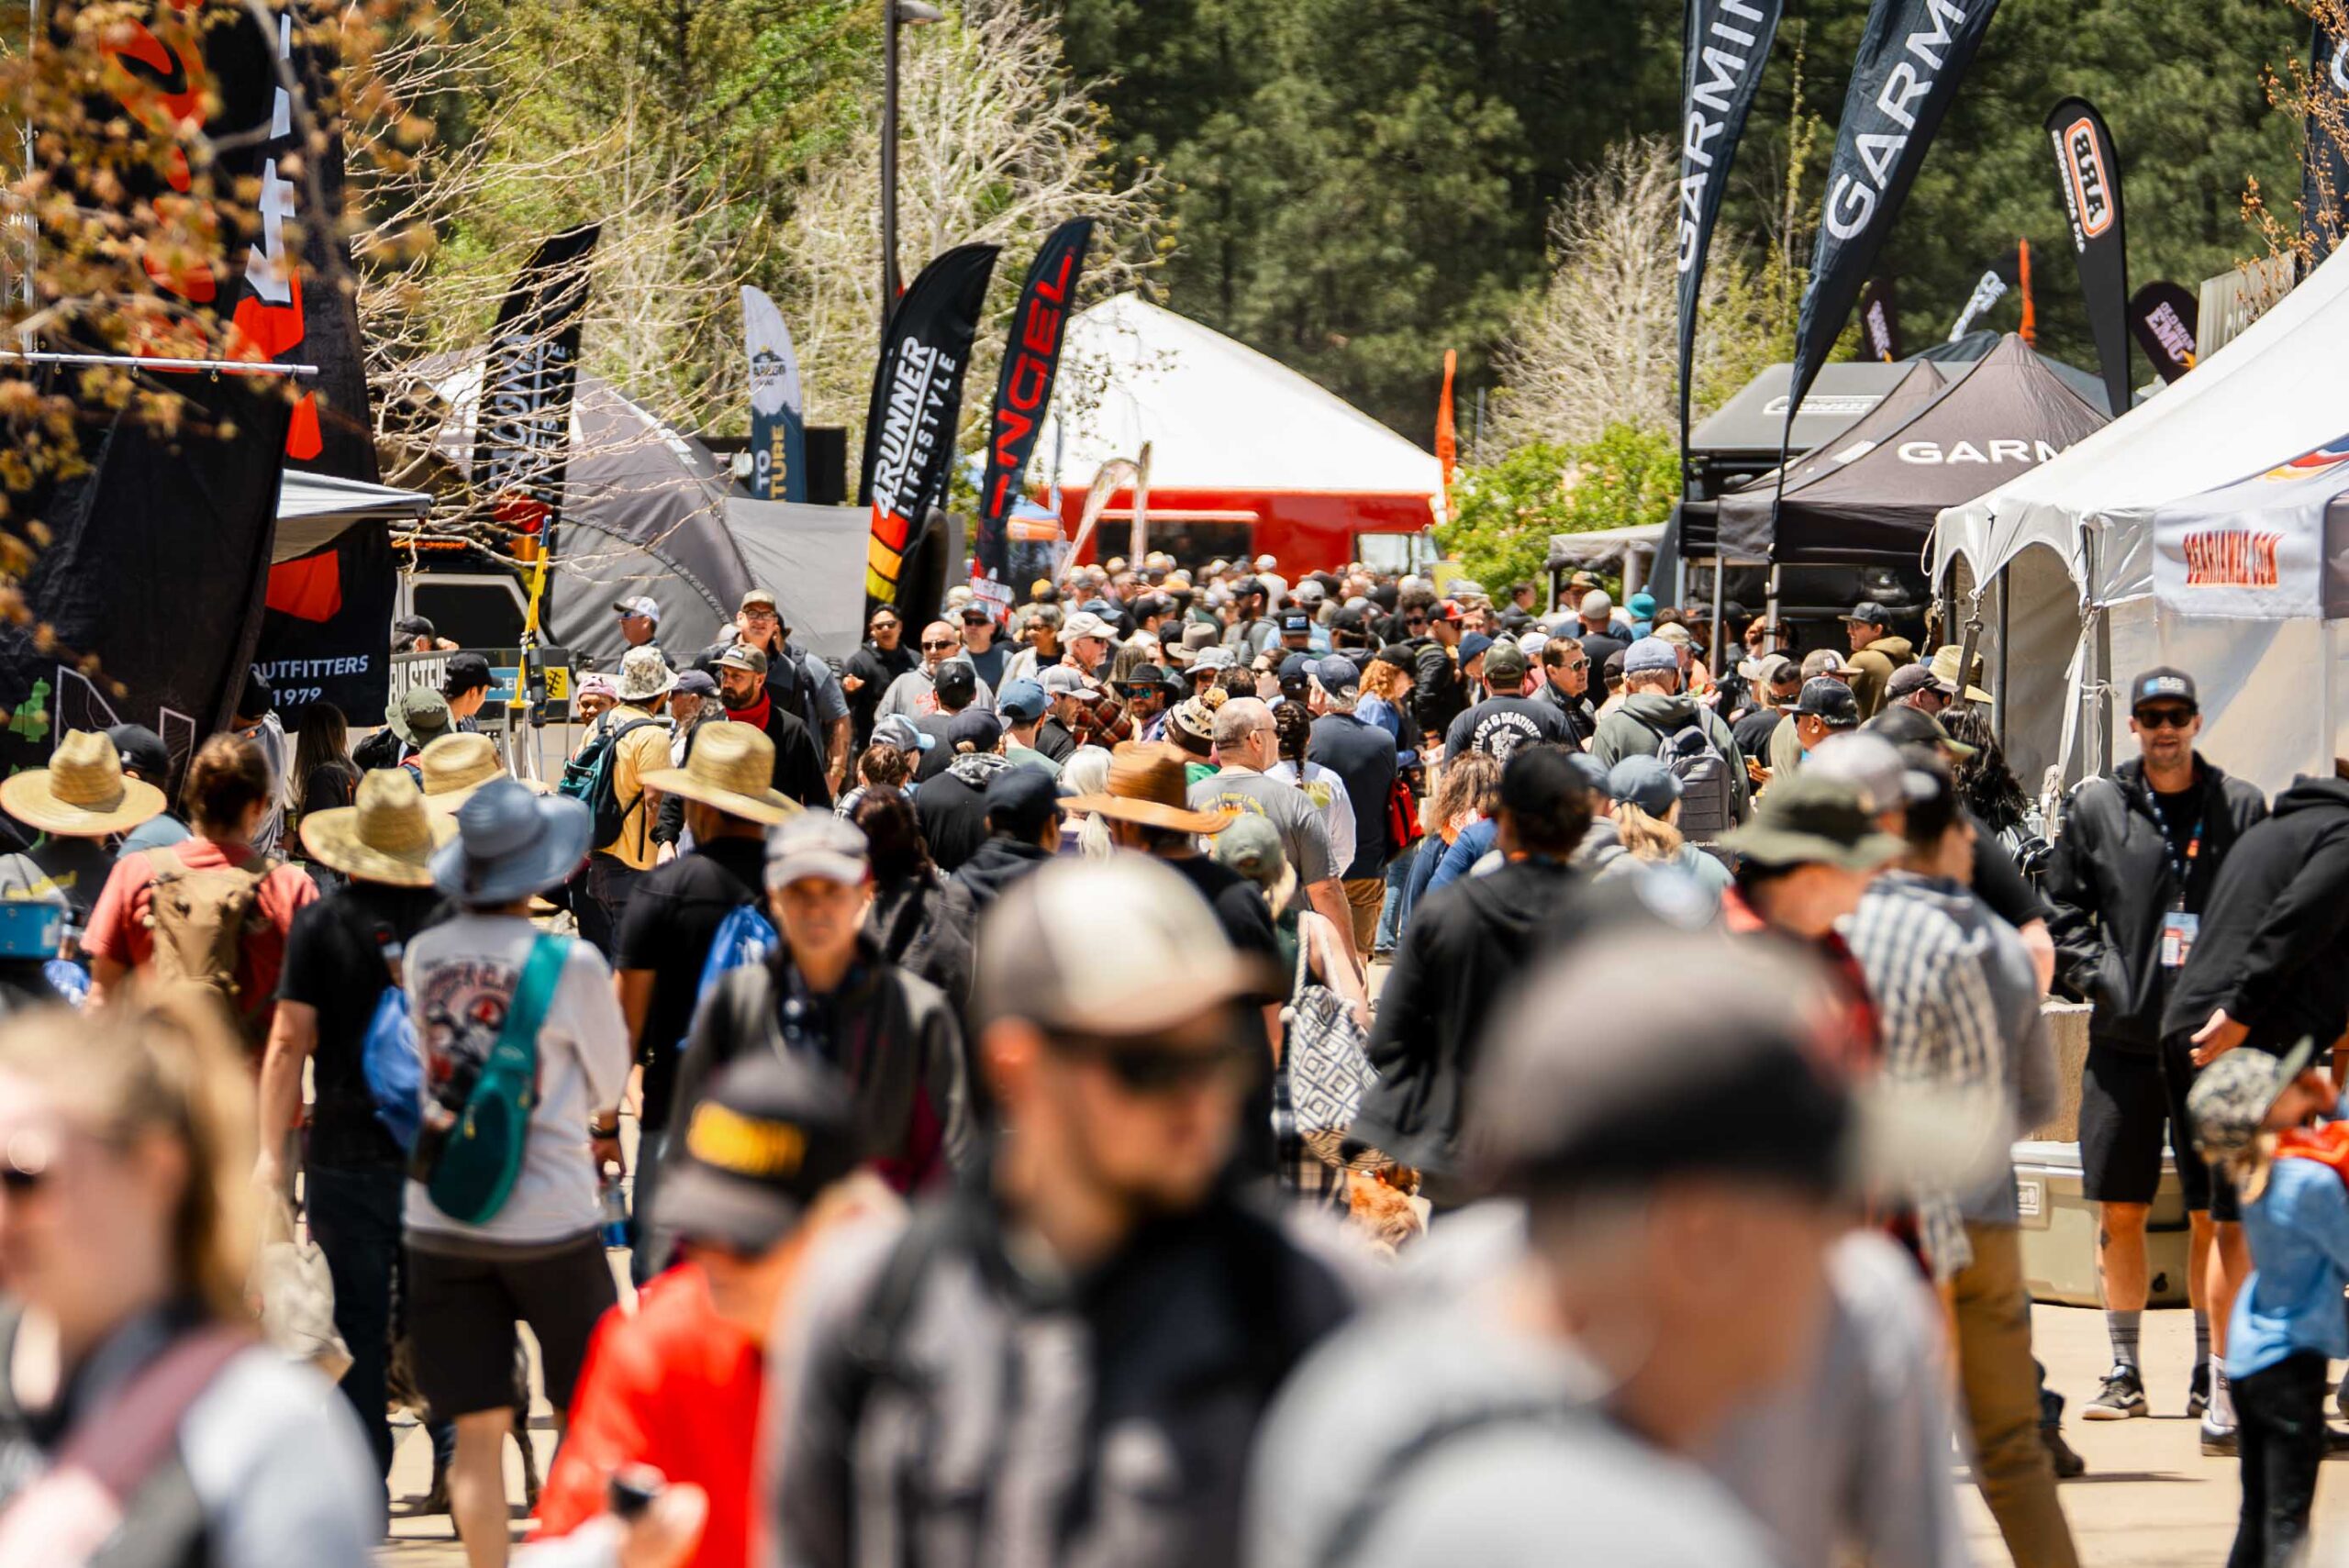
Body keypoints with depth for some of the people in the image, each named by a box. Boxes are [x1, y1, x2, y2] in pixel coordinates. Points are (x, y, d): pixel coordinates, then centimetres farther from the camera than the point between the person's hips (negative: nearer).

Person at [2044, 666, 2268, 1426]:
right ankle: (2124, 1372, 10)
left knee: (2214, 1215, 1)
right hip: (2124, 1037, 1)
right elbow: (2061, 910, 8)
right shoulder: (2095, 806, 6)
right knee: (2119, 1211, 2)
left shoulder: (2241, 808, 5)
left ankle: (2211, 1374, 9)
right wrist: (2101, 978, -5)